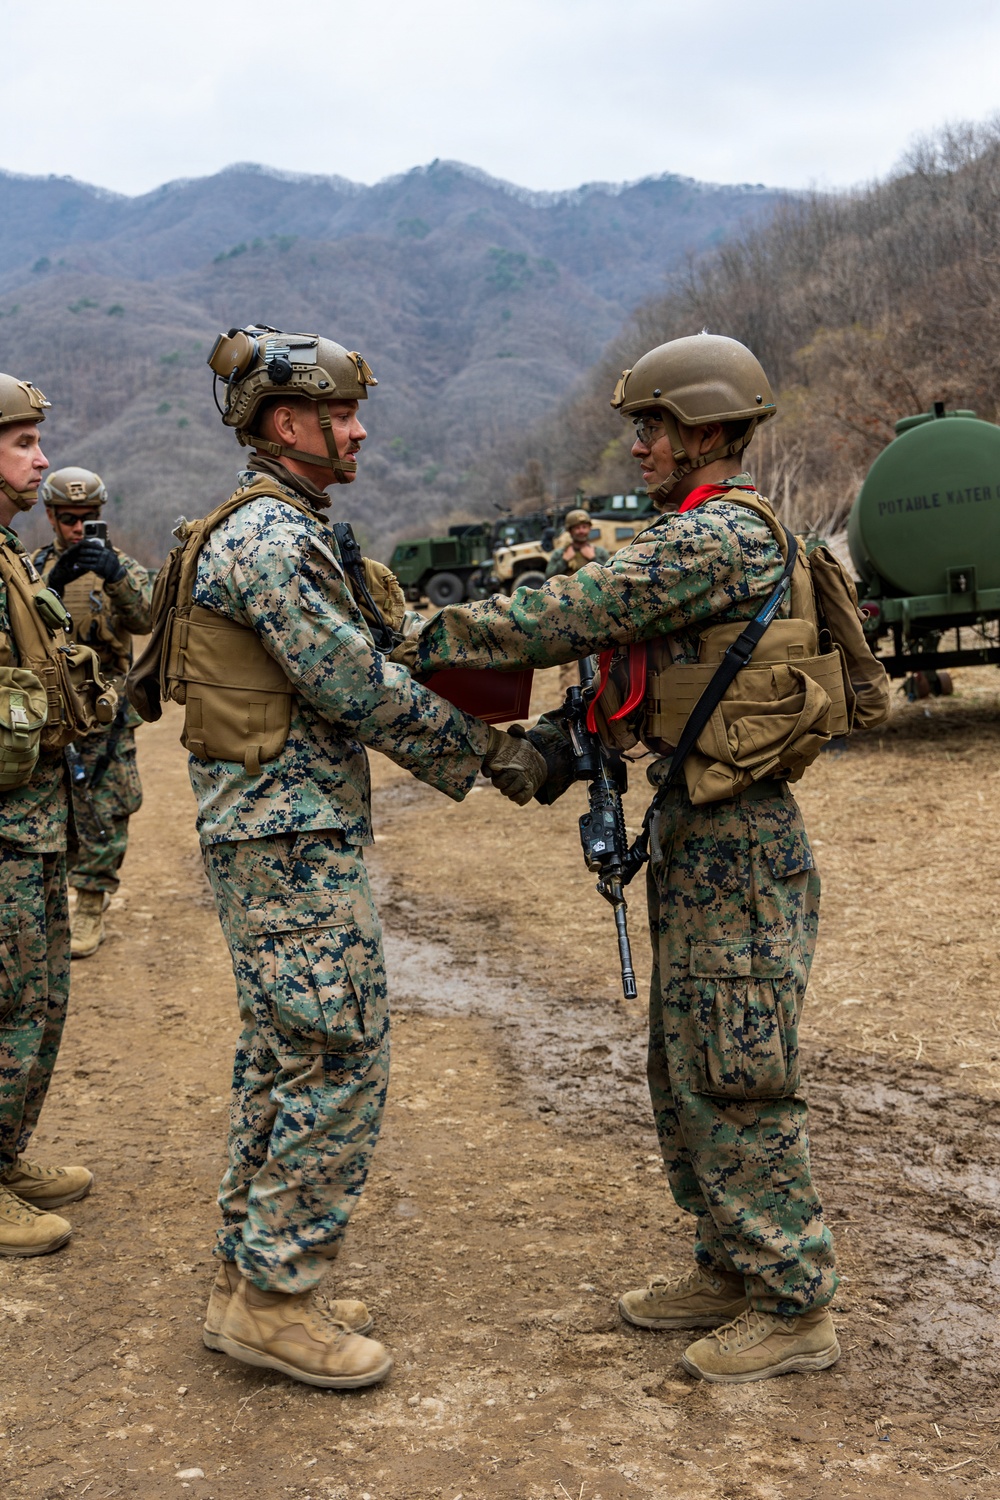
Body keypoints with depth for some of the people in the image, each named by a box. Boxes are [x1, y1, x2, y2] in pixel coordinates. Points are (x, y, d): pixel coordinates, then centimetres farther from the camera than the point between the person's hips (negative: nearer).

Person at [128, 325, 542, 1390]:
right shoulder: (271, 539, -17)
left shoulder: (279, 531, 17)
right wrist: (488, 752, -7)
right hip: (293, 839, -11)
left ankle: (250, 1277, 24)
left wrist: (469, 748, 10)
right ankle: (271, 1297, 6)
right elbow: (361, 692, -19)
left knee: (283, 1059, 15)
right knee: (340, 1062, -5)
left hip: (282, 834, 11)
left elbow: (357, 676, 17)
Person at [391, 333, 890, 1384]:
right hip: (692, 826, 10)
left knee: (736, 1076, -3)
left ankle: (795, 1306, 11)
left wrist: (428, 640, -14)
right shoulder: (694, 539, 16)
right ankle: (731, 1269, 30)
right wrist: (558, 741, 3)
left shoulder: (727, 535, -18)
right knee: (684, 1066, 17)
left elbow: (573, 613, -21)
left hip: (740, 842, -10)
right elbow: (624, 664, 18)